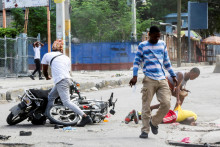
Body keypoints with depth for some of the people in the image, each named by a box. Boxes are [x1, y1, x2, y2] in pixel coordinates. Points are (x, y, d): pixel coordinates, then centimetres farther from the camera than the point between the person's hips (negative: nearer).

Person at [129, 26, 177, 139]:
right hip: (149, 80, -3)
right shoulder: (142, 46, 6)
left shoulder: (162, 44, 17)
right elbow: (136, 62, 4)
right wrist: (135, 76, -9)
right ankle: (145, 130, 3)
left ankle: (154, 122, 13)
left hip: (162, 80, 3)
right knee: (146, 106, -4)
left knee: (166, 103, -9)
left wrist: (173, 75, 24)